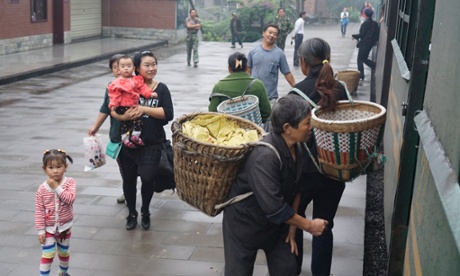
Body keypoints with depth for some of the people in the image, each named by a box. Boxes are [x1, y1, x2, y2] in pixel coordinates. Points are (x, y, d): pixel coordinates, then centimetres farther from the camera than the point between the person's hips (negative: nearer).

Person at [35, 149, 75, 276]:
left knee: (64, 253, 21)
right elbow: (39, 211, -10)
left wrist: (56, 187, -28)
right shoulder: (42, 189, -13)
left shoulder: (70, 182, -12)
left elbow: (70, 199, -28)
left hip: (65, 227, 2)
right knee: (47, 255, -5)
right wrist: (40, 230, -12)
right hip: (48, 228, -2)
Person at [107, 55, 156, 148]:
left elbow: (142, 88, 9)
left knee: (138, 120, 2)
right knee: (125, 123, -2)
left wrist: (150, 94, -2)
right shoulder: (117, 83, -8)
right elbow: (114, 94, -10)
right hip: (123, 107, -5)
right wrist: (113, 104, -18)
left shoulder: (137, 80, 8)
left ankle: (135, 136, 15)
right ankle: (125, 138, 9)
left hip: (134, 106, 5)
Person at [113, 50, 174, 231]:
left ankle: (145, 212, 20)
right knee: (129, 179, 11)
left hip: (152, 144, -1)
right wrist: (124, 115, -23)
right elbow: (113, 110, -2)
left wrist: (144, 109, -17)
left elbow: (168, 114, -9)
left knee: (147, 178, -9)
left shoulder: (161, 89, 1)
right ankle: (131, 214, 33)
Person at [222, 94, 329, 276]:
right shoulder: (265, 156, -33)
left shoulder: (299, 148, -8)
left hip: (276, 221, 7)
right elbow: (273, 206, -33)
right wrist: (308, 226, -21)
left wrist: (292, 226, 0)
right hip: (245, 222, -7)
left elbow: (297, 189, 3)